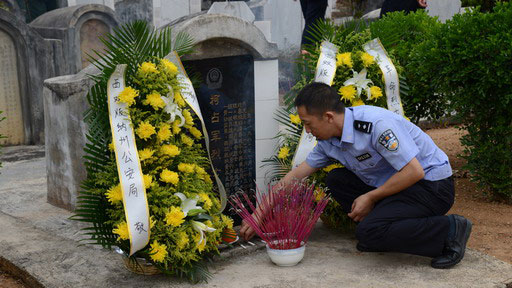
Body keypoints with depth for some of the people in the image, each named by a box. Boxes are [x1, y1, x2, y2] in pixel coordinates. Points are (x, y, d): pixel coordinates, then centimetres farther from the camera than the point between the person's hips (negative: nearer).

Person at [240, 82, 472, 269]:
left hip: (432, 184, -9)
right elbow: (294, 178, 7)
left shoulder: (376, 124, -27)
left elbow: (414, 171, -26)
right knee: (336, 179, 3)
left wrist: (371, 198, -17)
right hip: (395, 184, 9)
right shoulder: (330, 140, 0)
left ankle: (450, 230, -12)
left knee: (369, 232, -26)